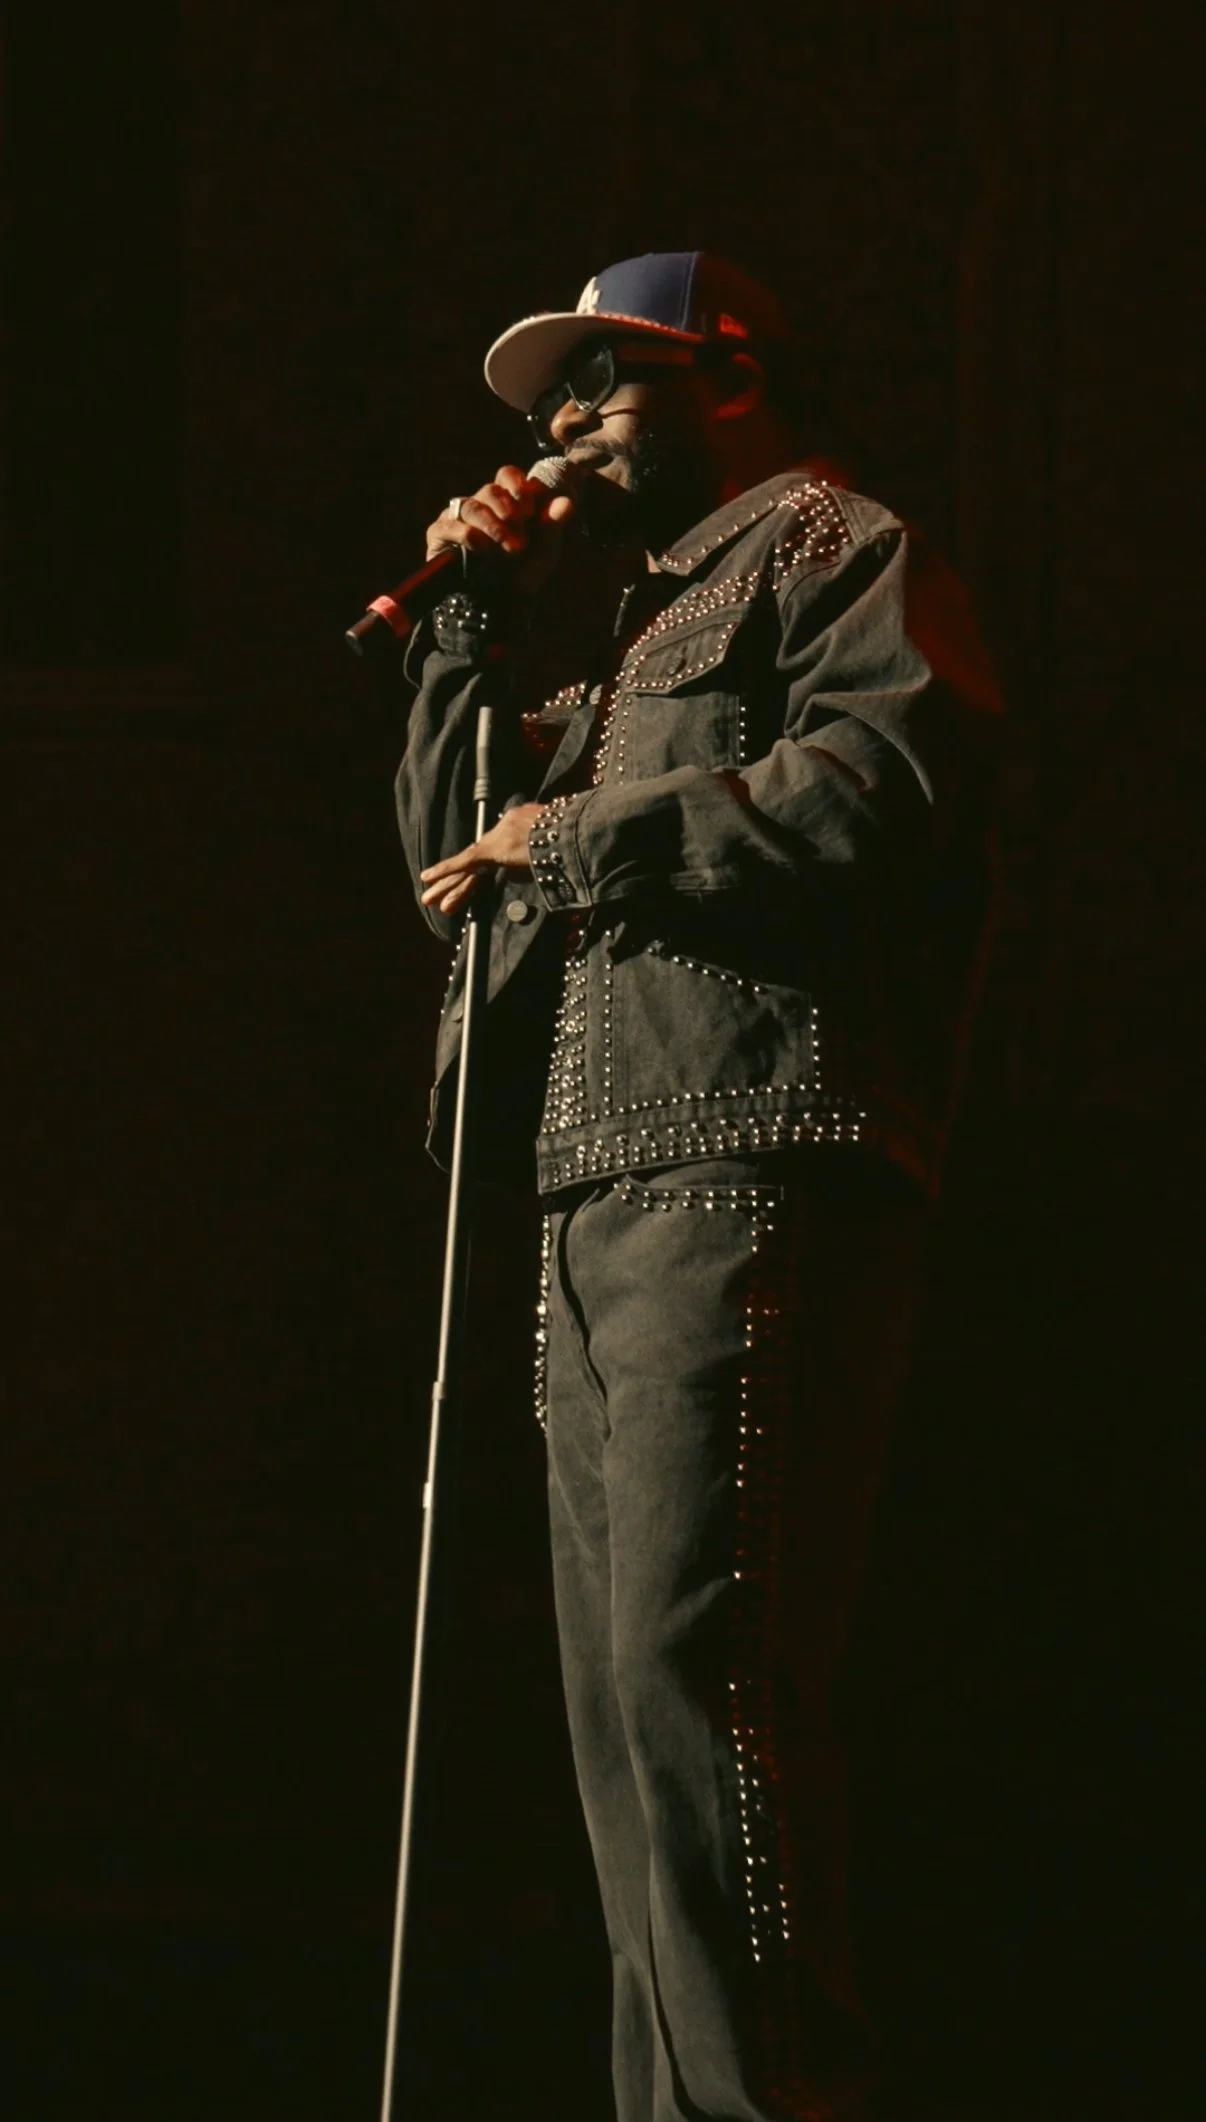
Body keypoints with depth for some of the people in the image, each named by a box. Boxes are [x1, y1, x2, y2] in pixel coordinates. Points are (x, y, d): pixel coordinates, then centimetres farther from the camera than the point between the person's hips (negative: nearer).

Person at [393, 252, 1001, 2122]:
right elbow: (454, 852, 29)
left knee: (695, 1655, -20)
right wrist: (484, 625, 18)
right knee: (622, 1686, 4)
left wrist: (578, 837, -7)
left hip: (756, 1178, -10)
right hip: (602, 1200, 10)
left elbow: (878, 779, -13)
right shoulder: (633, 639, 32)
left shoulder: (832, 551, 5)